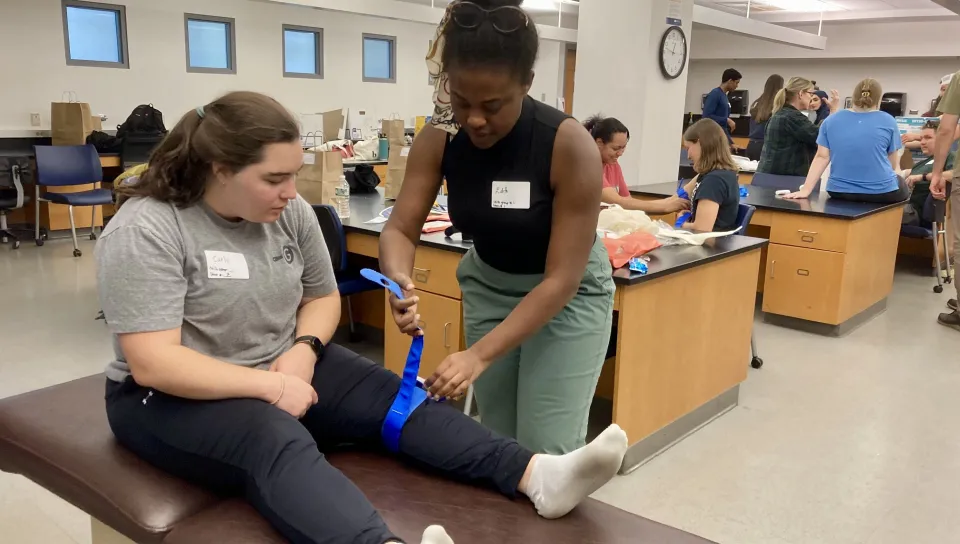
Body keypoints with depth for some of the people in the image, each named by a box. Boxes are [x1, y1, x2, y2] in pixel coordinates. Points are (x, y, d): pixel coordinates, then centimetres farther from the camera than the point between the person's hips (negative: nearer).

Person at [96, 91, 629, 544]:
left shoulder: (291, 212, -3)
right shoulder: (146, 229, -20)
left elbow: (323, 297, 9)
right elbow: (153, 363, -25)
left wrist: (303, 350, -12)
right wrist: (271, 386, -26)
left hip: (285, 369, 6)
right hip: (175, 397, -5)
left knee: (392, 397, -18)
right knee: (276, 442, -37)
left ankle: (539, 476, -30)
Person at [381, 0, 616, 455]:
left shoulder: (570, 145, -29)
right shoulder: (438, 139, -16)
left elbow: (561, 278, -27)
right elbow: (400, 229, -12)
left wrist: (480, 355, -34)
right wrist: (398, 279, -37)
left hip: (567, 294, -3)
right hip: (489, 285, 4)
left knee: (544, 450, -7)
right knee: (498, 439, 7)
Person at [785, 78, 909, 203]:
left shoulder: (832, 120, 4)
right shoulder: (887, 121, 0)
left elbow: (822, 157, -2)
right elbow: (894, 164, 8)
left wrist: (805, 190, -3)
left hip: (839, 192, 3)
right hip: (880, 193, -3)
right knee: (902, 185, 31)